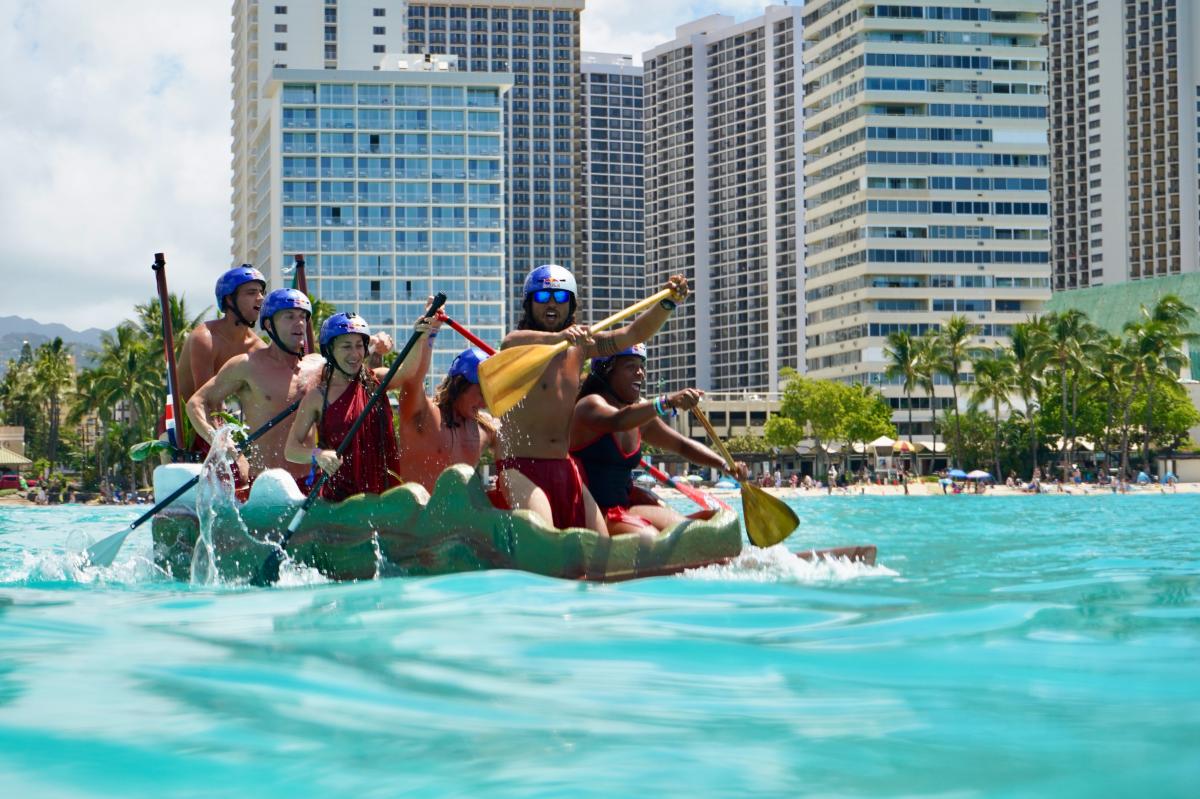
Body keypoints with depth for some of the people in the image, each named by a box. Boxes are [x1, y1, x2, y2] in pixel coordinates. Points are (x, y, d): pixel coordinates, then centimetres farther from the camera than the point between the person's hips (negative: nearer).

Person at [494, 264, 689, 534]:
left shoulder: (580, 345, 13)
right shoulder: (519, 343, -6)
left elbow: (634, 334, 6)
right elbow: (514, 343, -31)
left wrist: (668, 304, -12)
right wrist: (556, 337, -52)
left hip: (565, 469, 7)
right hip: (520, 468, -7)